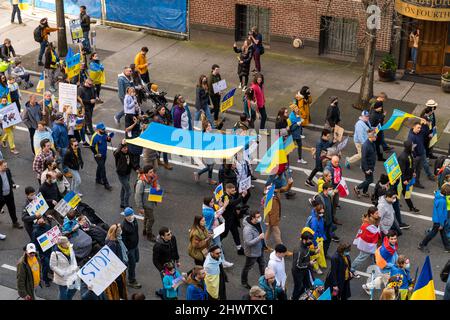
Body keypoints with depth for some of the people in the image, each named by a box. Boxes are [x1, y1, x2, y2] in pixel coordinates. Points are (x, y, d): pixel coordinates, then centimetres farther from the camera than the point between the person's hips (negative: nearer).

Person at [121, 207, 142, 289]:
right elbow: (122, 238, -24)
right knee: (132, 264, 4)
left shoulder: (134, 220, -5)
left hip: (135, 245, 8)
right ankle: (131, 281, 21)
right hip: (129, 247, -8)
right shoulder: (123, 226, -30)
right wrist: (125, 249, -20)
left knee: (136, 260, 25)